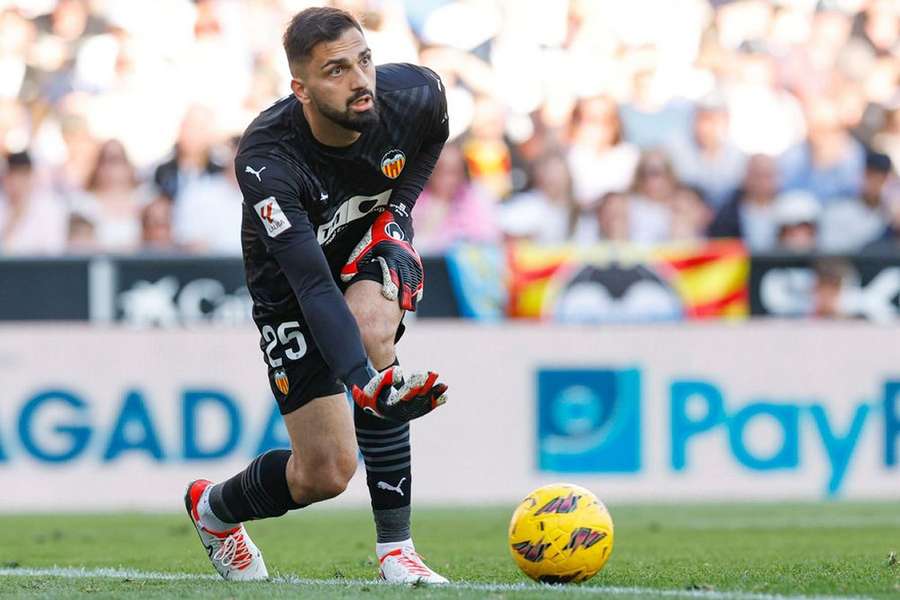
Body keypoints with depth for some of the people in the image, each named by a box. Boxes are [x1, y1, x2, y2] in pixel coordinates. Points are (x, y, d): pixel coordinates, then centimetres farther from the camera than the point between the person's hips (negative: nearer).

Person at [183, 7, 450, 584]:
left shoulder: (416, 94, -24)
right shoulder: (266, 159, -36)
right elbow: (312, 286, -43)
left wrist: (397, 207, -7)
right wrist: (365, 382, -55)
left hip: (373, 249, 2)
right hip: (290, 283, -2)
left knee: (370, 329, -35)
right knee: (326, 473, -8)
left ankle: (396, 547, -24)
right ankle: (213, 508, 28)